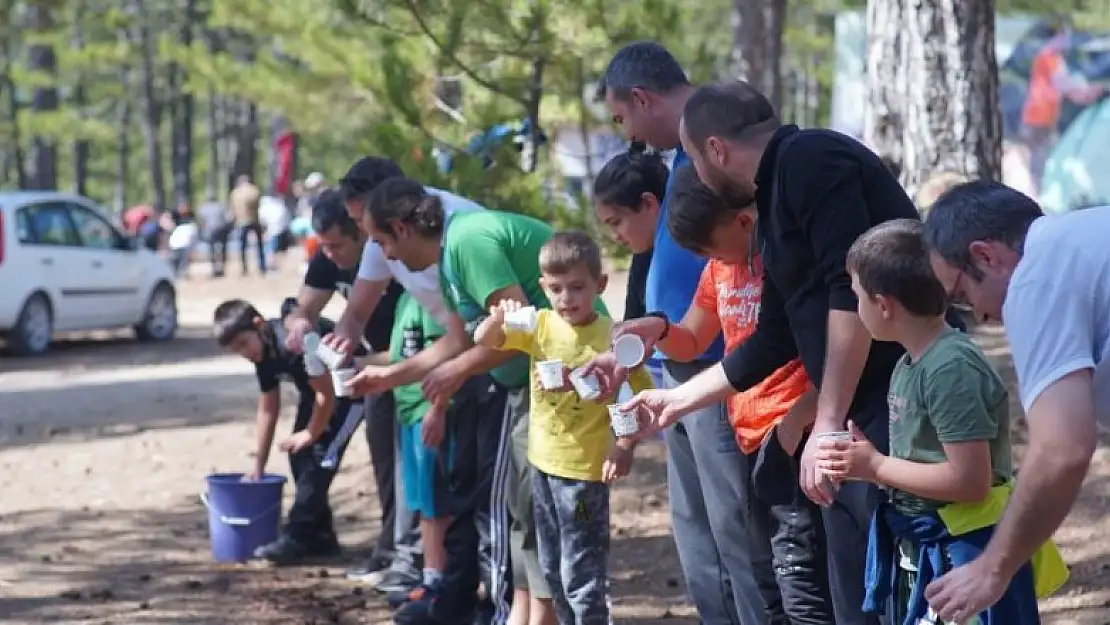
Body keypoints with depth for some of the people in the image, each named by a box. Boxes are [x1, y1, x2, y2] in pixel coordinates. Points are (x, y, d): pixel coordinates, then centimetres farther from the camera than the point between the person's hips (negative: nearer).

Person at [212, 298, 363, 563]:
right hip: (317, 389, 9)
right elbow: (268, 409, 5)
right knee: (299, 456, 2)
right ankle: (319, 536, 10)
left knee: (319, 456, -16)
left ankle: (294, 539, -15)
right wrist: (258, 465, 6)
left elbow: (327, 393, -25)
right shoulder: (263, 353, -5)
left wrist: (311, 433, -11)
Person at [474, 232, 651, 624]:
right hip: (542, 463, 6)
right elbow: (484, 342, -3)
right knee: (553, 570, 19)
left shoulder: (611, 337, -15)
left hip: (585, 469, -6)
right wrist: (499, 317, -23)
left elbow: (644, 396, -12)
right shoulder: (540, 325, -1)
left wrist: (625, 445, -21)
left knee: (582, 575, -4)